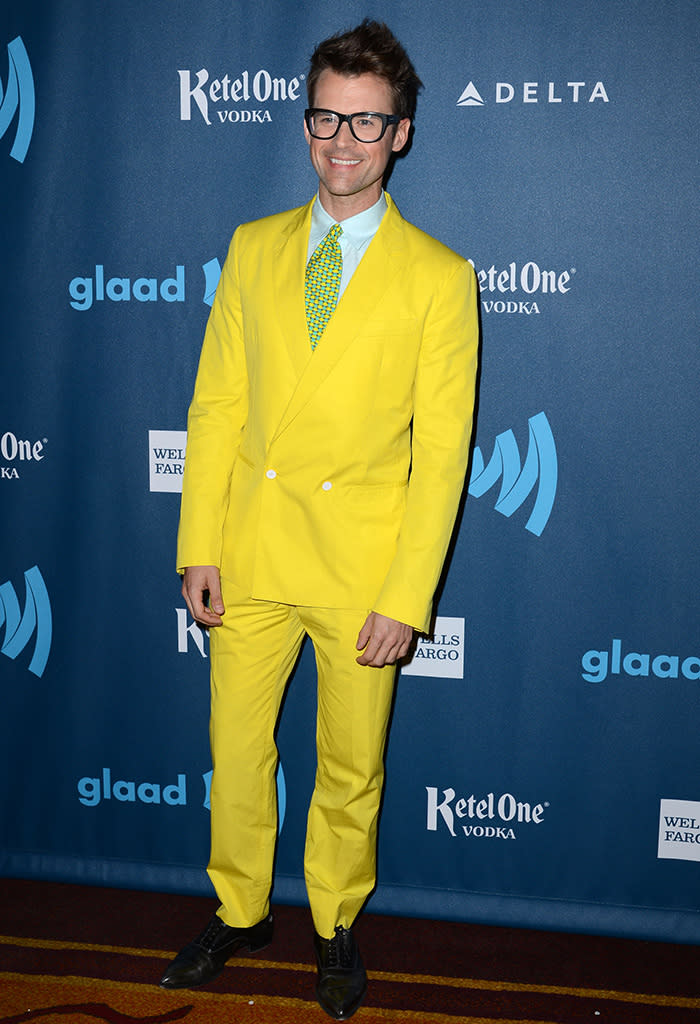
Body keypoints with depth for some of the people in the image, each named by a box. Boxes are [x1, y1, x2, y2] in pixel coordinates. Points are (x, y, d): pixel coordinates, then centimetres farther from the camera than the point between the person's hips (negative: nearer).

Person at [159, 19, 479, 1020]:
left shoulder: (438, 277, -6)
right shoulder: (255, 248, 5)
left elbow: (443, 450, -7)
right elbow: (215, 404, 5)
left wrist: (407, 596, -12)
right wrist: (199, 545, -1)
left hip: (362, 572, -3)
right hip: (251, 557, 3)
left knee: (351, 773, 13)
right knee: (237, 756, 15)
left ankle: (335, 926, 37)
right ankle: (240, 911, 39)